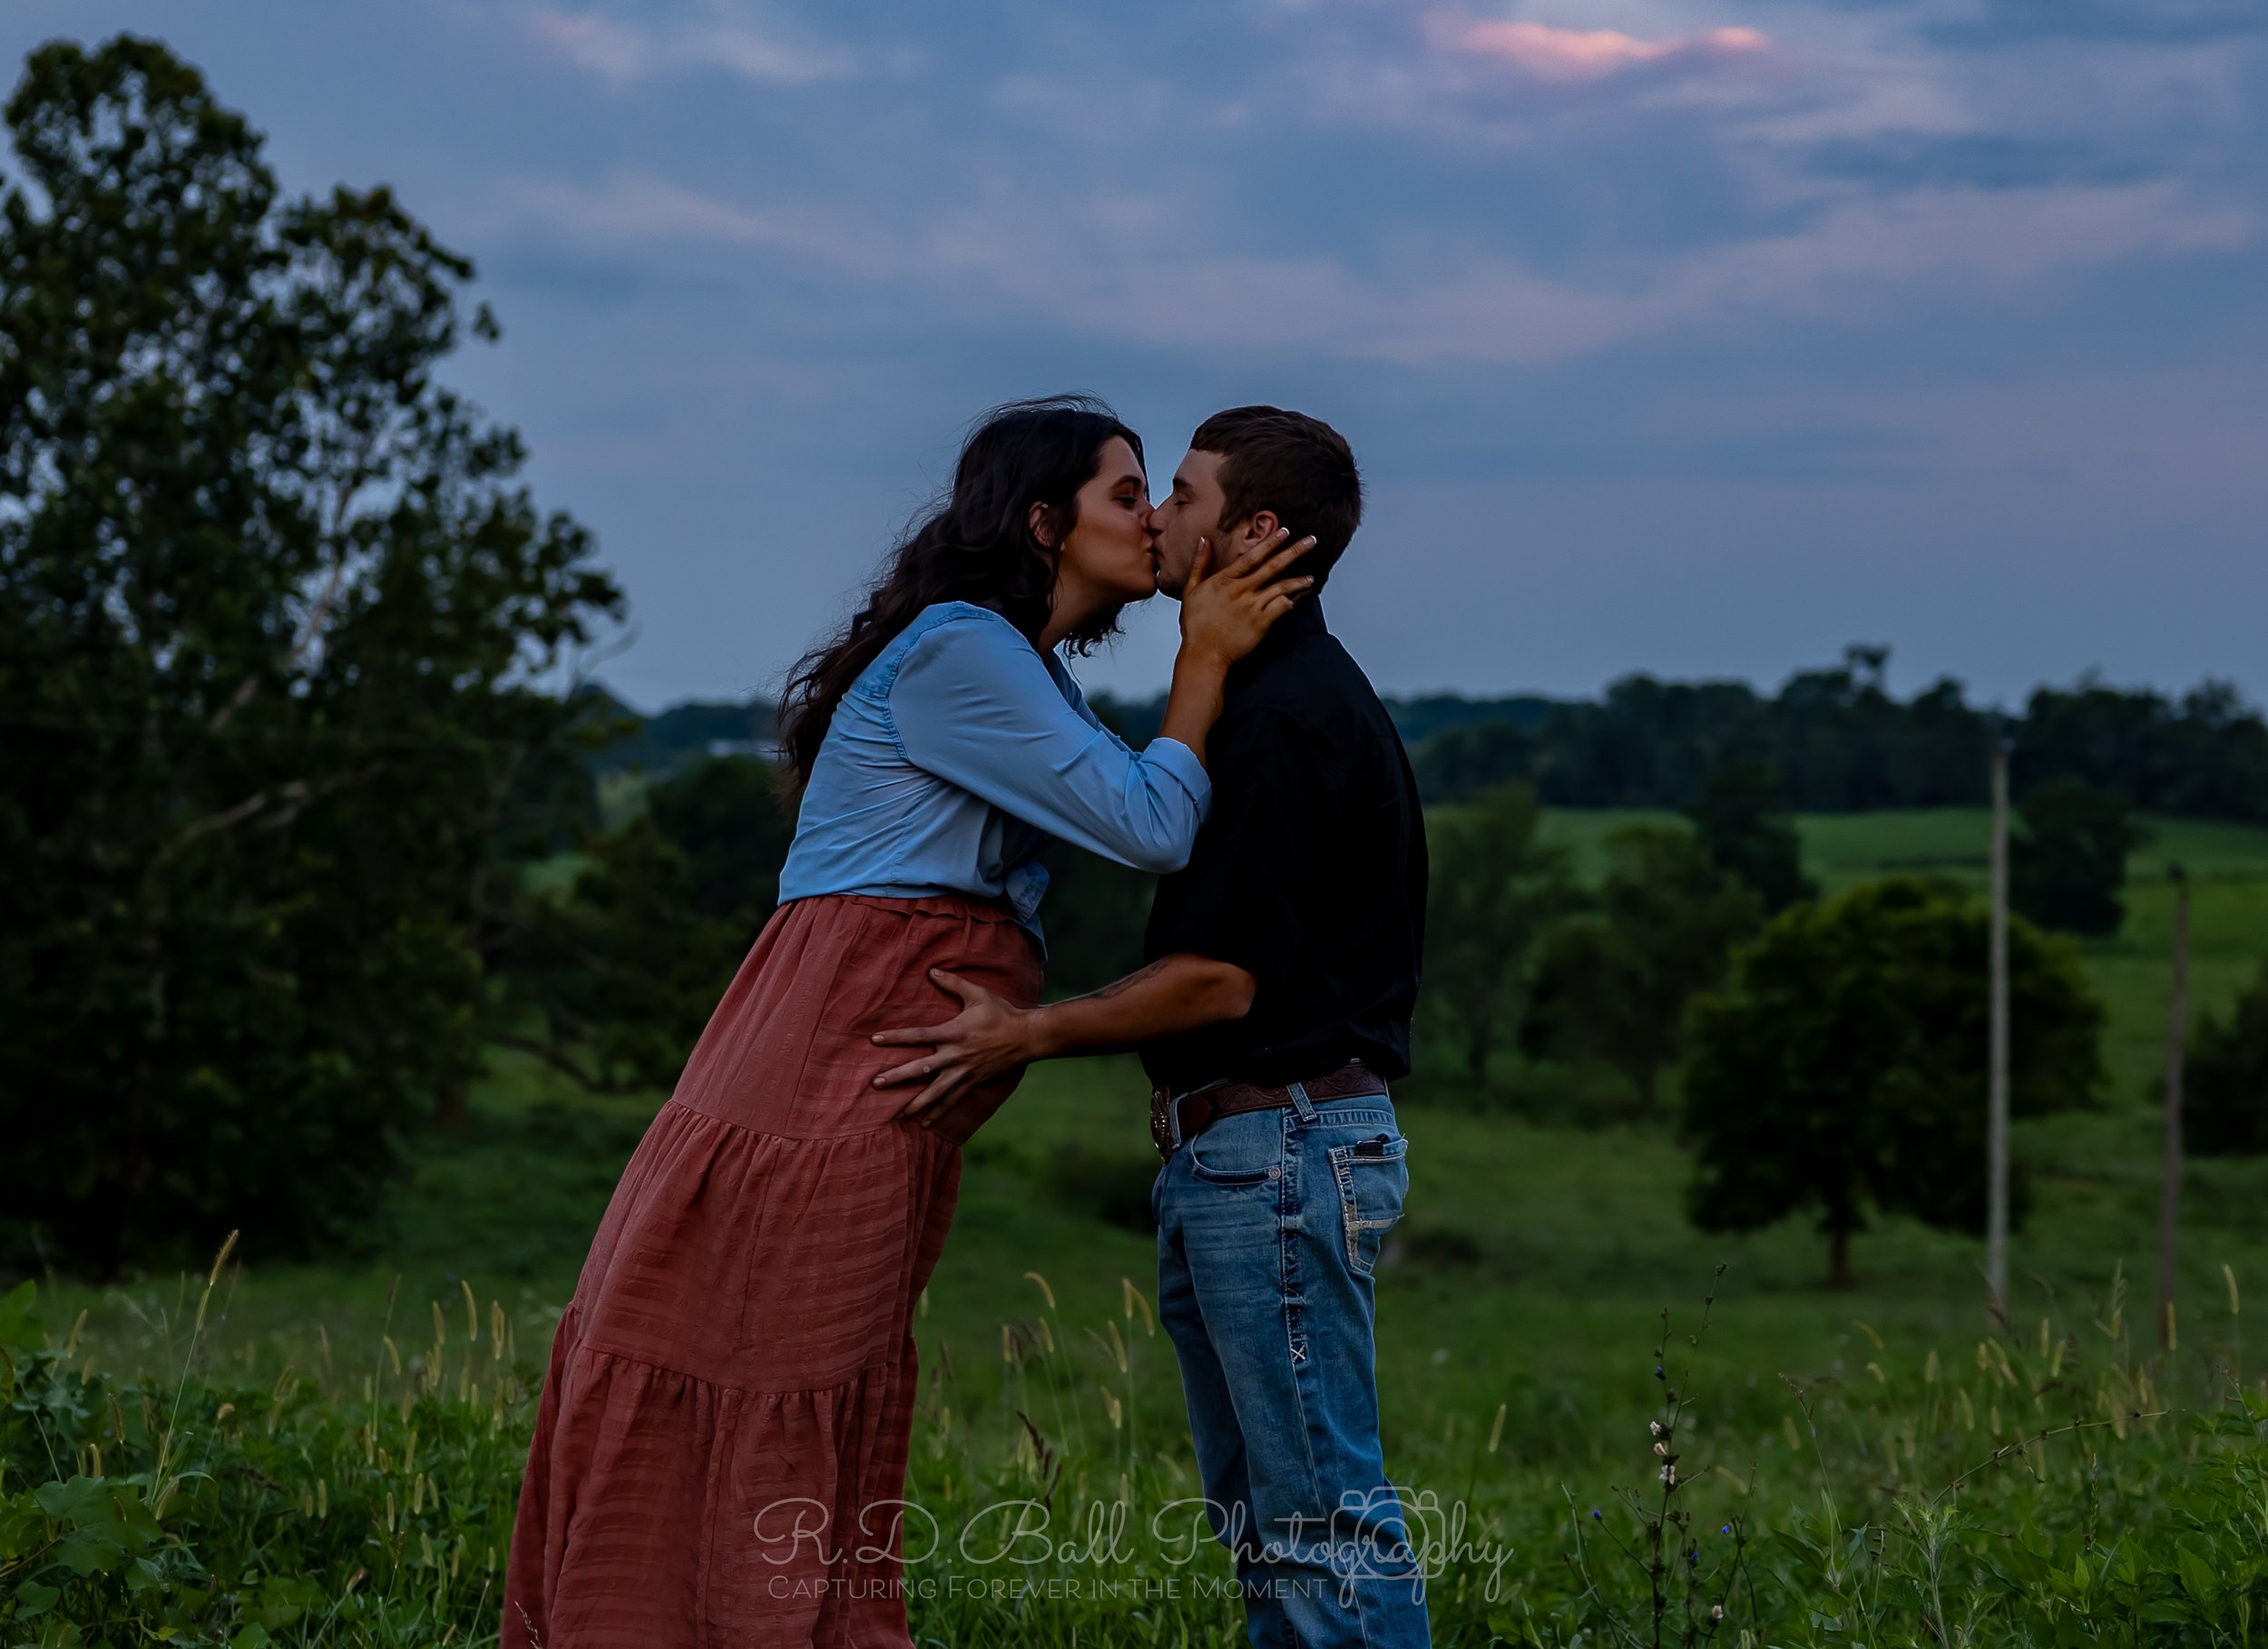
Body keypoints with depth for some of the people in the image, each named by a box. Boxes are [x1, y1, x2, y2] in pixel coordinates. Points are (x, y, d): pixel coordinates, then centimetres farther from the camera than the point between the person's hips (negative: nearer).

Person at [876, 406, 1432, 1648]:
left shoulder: (1286, 717, -16)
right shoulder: (1275, 693, 18)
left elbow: (1222, 978, -18)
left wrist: (1028, 1036, -11)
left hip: (1280, 1146, -11)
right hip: (1227, 1149, 11)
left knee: (1319, 1510, -8)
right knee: (1258, 1513, 13)